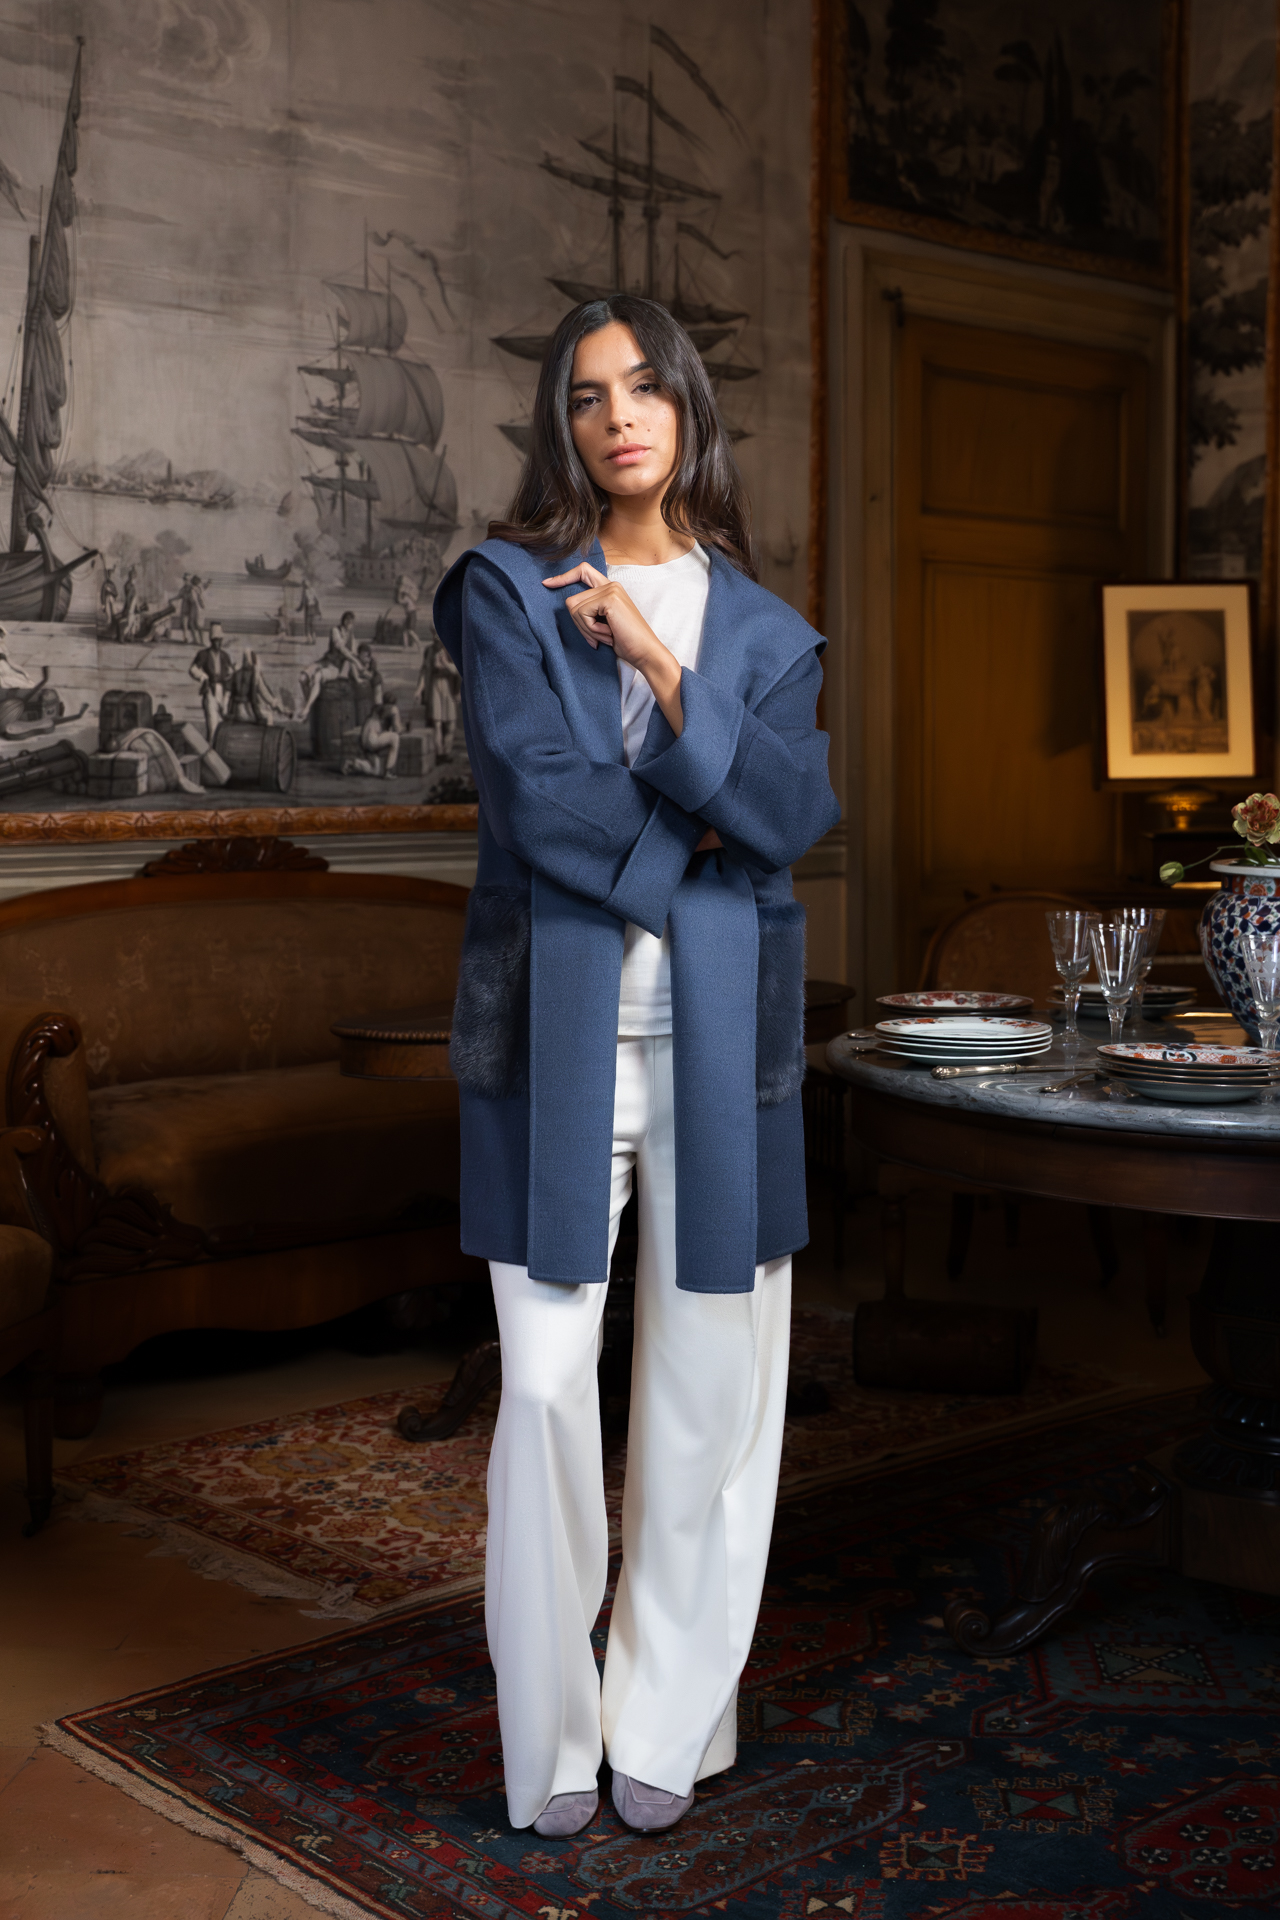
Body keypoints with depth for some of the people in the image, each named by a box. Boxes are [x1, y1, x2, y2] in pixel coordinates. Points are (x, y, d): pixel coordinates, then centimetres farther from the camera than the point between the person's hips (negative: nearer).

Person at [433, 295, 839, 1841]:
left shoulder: (761, 629, 13)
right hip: (556, 1031, -2)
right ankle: (551, 1743, 15)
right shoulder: (508, 588, 6)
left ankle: (666, 1724, 22)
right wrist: (697, 845, -4)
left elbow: (792, 813, -4)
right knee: (546, 1391, -2)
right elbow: (533, 790, -9)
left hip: (719, 1038, 3)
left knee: (710, 1394, 5)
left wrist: (663, 668, -10)